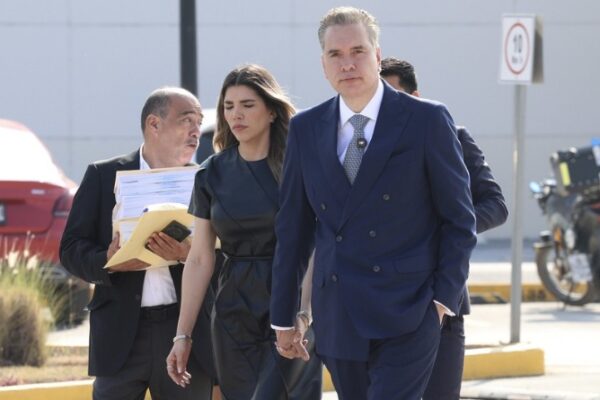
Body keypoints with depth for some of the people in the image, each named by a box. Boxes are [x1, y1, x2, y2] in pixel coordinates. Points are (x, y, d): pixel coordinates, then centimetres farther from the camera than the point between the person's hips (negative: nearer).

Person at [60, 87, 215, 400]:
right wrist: (107, 261, -18)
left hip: (188, 335, 2)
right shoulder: (103, 176, 6)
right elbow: (71, 248, 3)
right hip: (122, 335, -2)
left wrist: (189, 255, -18)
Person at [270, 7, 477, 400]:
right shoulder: (306, 129, 9)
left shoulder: (427, 120, -2)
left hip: (406, 318, -4)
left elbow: (459, 219, 1)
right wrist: (284, 317, 14)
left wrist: (443, 299, -7)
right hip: (337, 319, 4)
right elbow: (293, 228, 13)